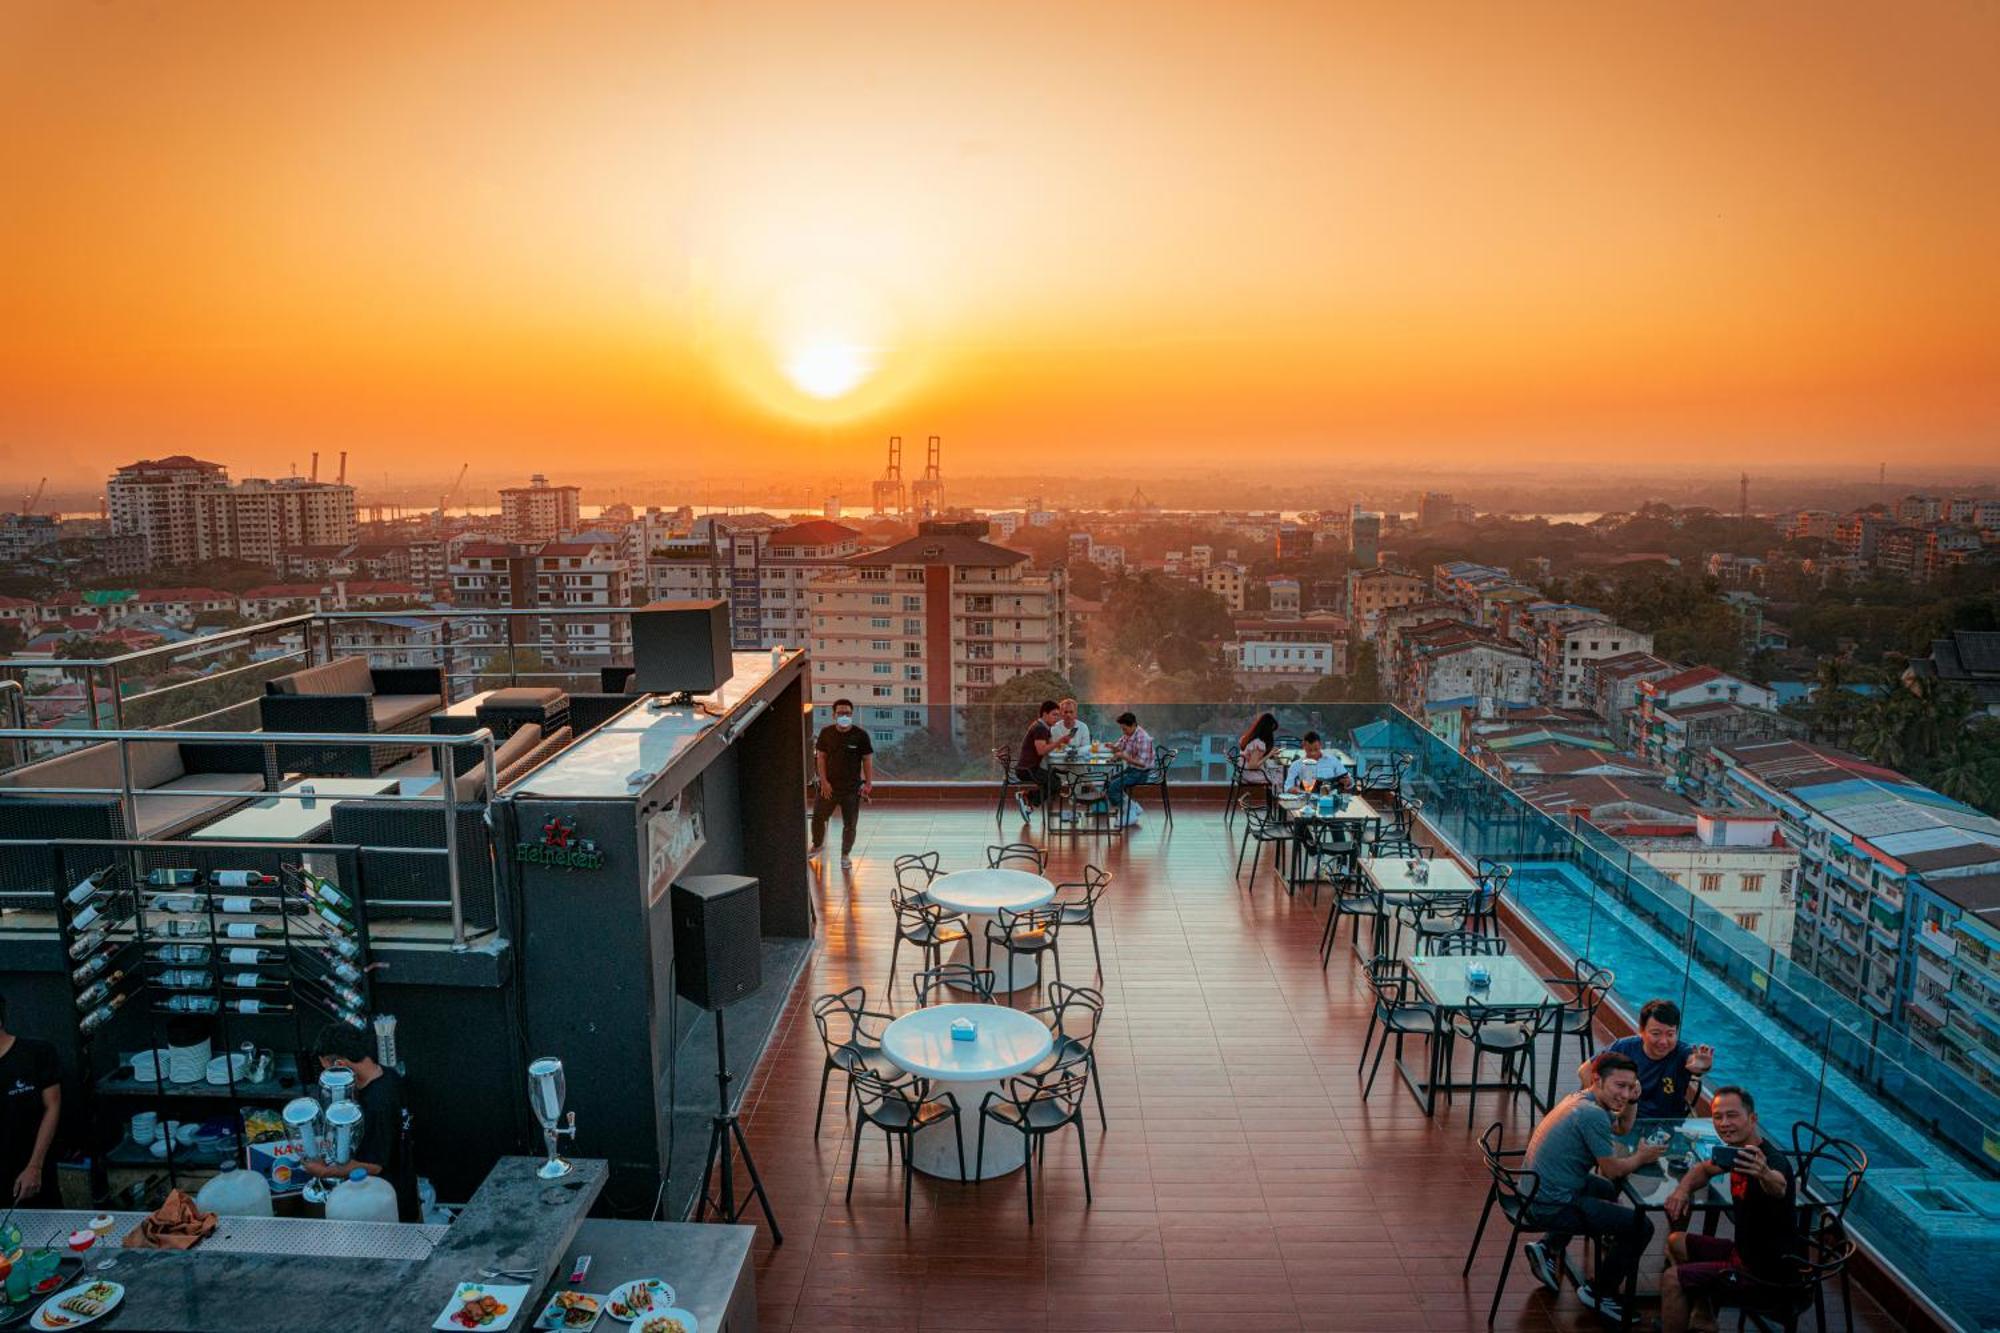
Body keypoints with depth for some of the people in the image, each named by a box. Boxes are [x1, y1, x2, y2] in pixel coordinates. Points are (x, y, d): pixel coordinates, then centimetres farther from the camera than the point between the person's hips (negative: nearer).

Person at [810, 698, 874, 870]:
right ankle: (818, 846, 41)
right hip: (829, 786, 2)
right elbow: (821, 757, 1)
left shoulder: (861, 735, -9)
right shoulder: (826, 733, -3)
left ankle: (846, 855, 26)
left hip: (852, 788, -2)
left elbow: (867, 760, -4)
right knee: (817, 818, 14)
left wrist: (868, 784, -8)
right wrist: (824, 781, -6)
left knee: (850, 824, 6)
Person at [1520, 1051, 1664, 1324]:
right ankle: (1599, 1293, 14)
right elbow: (1613, 1170, -14)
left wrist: (1632, 1101, 12)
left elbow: (1623, 1128, 27)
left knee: (1606, 1190, 35)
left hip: (1532, 1191, 10)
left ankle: (1549, 1248, 26)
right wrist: (1641, 1158, 4)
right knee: (1641, 1227, -5)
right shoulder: (1593, 1114, -22)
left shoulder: (1579, 1098, 9)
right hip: (1550, 1206, -10)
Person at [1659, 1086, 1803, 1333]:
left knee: (1672, 1280, -17)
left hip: (1768, 1269, -9)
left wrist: (1765, 1174, -75)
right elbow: (1704, 1169, 22)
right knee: (1677, 1243, 20)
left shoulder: (1772, 1160, -26)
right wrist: (1683, 1189, 1)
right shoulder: (1738, 1150, 2)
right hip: (1745, 1249, 10)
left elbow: (1778, 1187, -51)